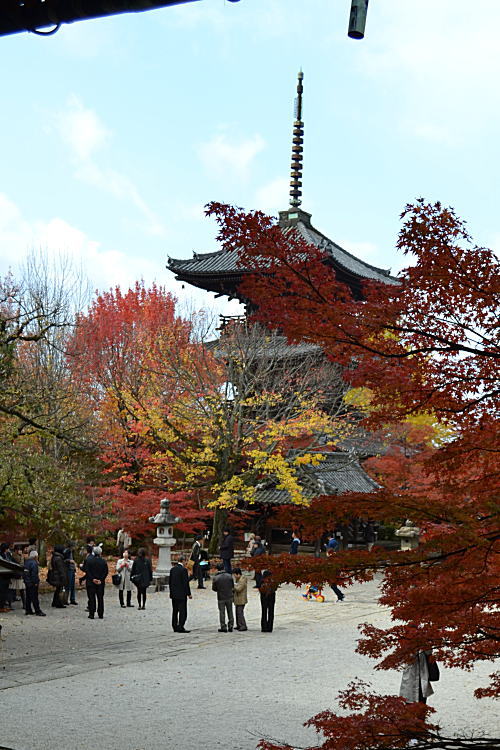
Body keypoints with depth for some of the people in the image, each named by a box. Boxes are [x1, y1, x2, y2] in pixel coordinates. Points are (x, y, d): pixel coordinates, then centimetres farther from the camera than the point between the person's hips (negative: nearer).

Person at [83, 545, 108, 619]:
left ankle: (91, 614, 0)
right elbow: (106, 572, -3)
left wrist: (92, 579, -10)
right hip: (101, 583, 2)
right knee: (100, 598, 9)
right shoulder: (103, 562, 0)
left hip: (90, 582, -2)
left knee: (91, 598, 2)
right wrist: (101, 580, -5)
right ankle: (100, 614, 10)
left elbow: (86, 571, -9)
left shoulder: (88, 560, -5)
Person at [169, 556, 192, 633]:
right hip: (181, 594, -7)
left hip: (173, 594, 7)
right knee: (183, 611, -4)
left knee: (175, 611, 13)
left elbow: (170, 582, 12)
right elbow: (186, 583, -15)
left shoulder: (172, 569, 7)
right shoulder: (184, 569, -13)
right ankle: (180, 627, -8)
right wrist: (189, 594, -9)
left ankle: (175, 627, 17)